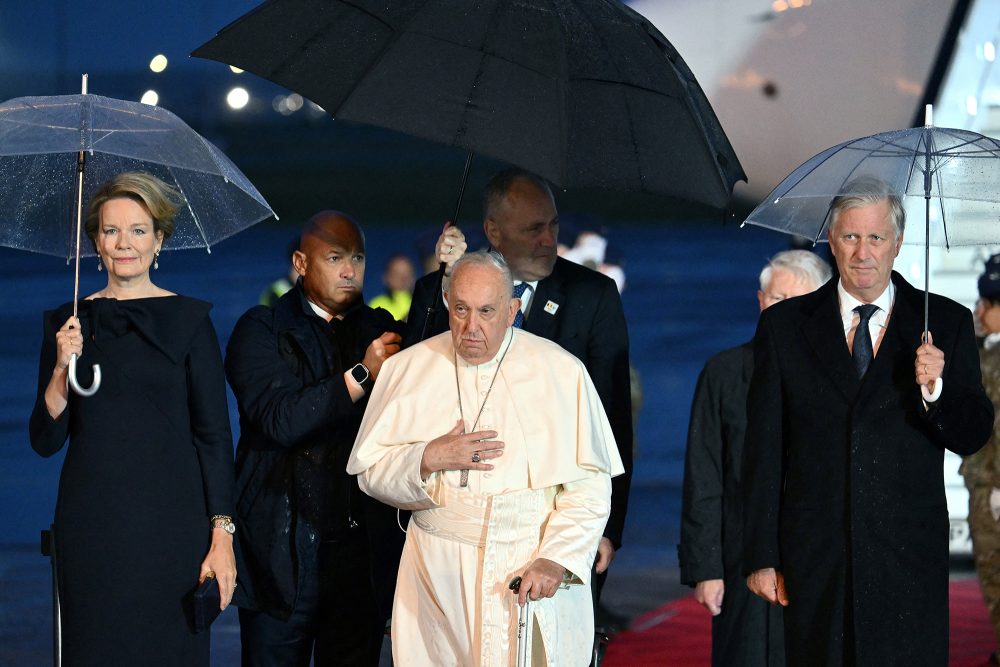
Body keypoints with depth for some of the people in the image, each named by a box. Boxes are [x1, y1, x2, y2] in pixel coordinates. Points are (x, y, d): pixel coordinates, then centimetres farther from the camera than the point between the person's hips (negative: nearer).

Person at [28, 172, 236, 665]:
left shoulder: (189, 320, 0)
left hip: (171, 521, -2)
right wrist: (62, 369, -11)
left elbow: (214, 434, -1)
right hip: (90, 527, 2)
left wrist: (222, 534, -9)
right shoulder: (67, 324, 7)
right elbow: (45, 440, 5)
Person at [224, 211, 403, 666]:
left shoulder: (379, 329, 12)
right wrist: (362, 374, -17)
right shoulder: (262, 330, -1)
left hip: (364, 547, 4)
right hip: (285, 550, -3)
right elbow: (280, 421, -15)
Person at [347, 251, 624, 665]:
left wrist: (557, 559, -16)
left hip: (537, 570, -1)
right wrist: (428, 458, -13)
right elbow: (370, 472, 5)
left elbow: (589, 484, -5)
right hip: (440, 576, 1)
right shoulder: (408, 370, 4)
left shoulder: (561, 371, -1)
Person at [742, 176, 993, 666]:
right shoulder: (784, 325, 7)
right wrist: (761, 556, 2)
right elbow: (764, 449, 6)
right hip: (814, 560, 1)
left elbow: (972, 437, 4)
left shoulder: (945, 323, 6)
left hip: (909, 557, -1)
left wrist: (937, 388, -17)